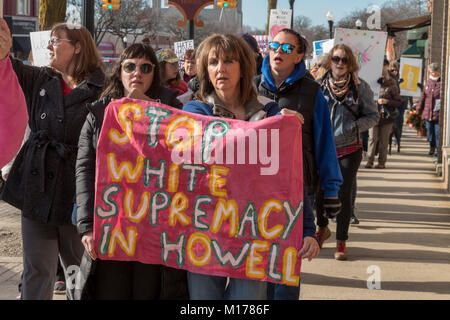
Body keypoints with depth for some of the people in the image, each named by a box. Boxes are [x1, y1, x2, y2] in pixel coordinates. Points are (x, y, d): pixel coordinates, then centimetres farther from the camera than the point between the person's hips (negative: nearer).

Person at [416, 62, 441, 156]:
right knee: (430, 131, 13)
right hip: (428, 112, 5)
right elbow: (423, 96, 17)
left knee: (438, 132, -4)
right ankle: (432, 147, 28)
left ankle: (438, 148, 7)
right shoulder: (428, 82, 12)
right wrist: (419, 108, 15)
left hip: (438, 113, -5)